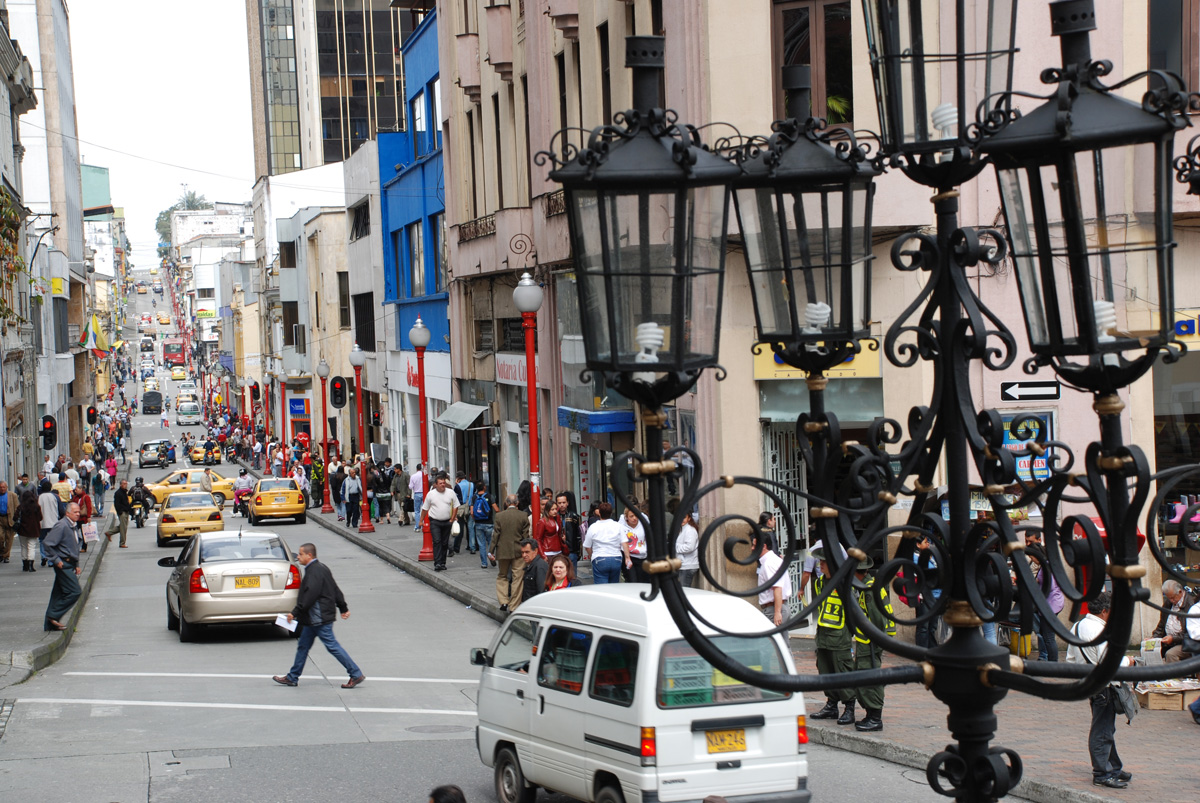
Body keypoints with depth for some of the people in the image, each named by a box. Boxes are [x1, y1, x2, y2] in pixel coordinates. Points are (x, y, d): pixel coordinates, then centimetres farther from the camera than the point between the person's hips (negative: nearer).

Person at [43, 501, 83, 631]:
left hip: (69, 565, 10)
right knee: (74, 591, -11)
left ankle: (50, 624, 15)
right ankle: (54, 616, -5)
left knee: (59, 594, 11)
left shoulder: (72, 527, 16)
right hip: (63, 565, -10)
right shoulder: (61, 526, -15)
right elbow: (47, 543, -21)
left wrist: (77, 565, 19)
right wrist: (56, 560, -17)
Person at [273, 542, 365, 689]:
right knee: (303, 645, 15)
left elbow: (310, 596, -25)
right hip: (314, 620, 11)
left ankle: (356, 675, -5)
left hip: (319, 619, -11)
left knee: (332, 646, -7)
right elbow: (335, 590, 18)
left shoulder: (314, 572, -18)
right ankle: (292, 677, 23)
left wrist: (295, 613, -21)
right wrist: (344, 608, 23)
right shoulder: (321, 568, 13)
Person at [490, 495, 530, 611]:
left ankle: (503, 601, 2)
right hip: (518, 551, 0)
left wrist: (492, 551, 1)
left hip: (503, 551, 0)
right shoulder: (523, 517, -5)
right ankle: (514, 605, 8)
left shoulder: (499, 516, -5)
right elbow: (526, 536, -3)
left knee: (502, 576, 16)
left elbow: (496, 535, -4)